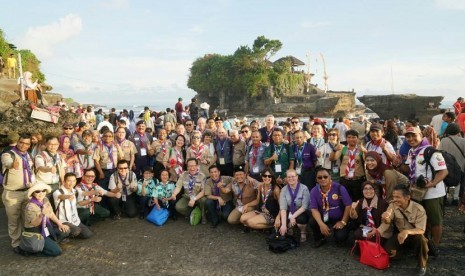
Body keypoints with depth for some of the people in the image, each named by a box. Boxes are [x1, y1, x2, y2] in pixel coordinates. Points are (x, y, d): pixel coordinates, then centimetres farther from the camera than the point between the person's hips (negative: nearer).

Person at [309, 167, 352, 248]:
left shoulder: (339, 188, -17)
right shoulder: (314, 191, -10)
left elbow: (348, 205, -13)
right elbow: (314, 209, -11)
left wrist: (343, 222, -13)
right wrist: (321, 224, -25)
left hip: (339, 219, -2)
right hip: (324, 218, 3)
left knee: (340, 237, -25)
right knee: (312, 221, -27)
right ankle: (320, 238, 6)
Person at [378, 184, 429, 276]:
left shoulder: (418, 209, -23)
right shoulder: (393, 205, -13)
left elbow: (421, 230, -28)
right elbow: (388, 222, -10)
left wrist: (407, 232, -48)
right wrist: (385, 219, -36)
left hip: (414, 235, -2)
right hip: (400, 234, 3)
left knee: (421, 238, -36)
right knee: (387, 249, -21)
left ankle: (422, 266, -12)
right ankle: (394, 253, 19)